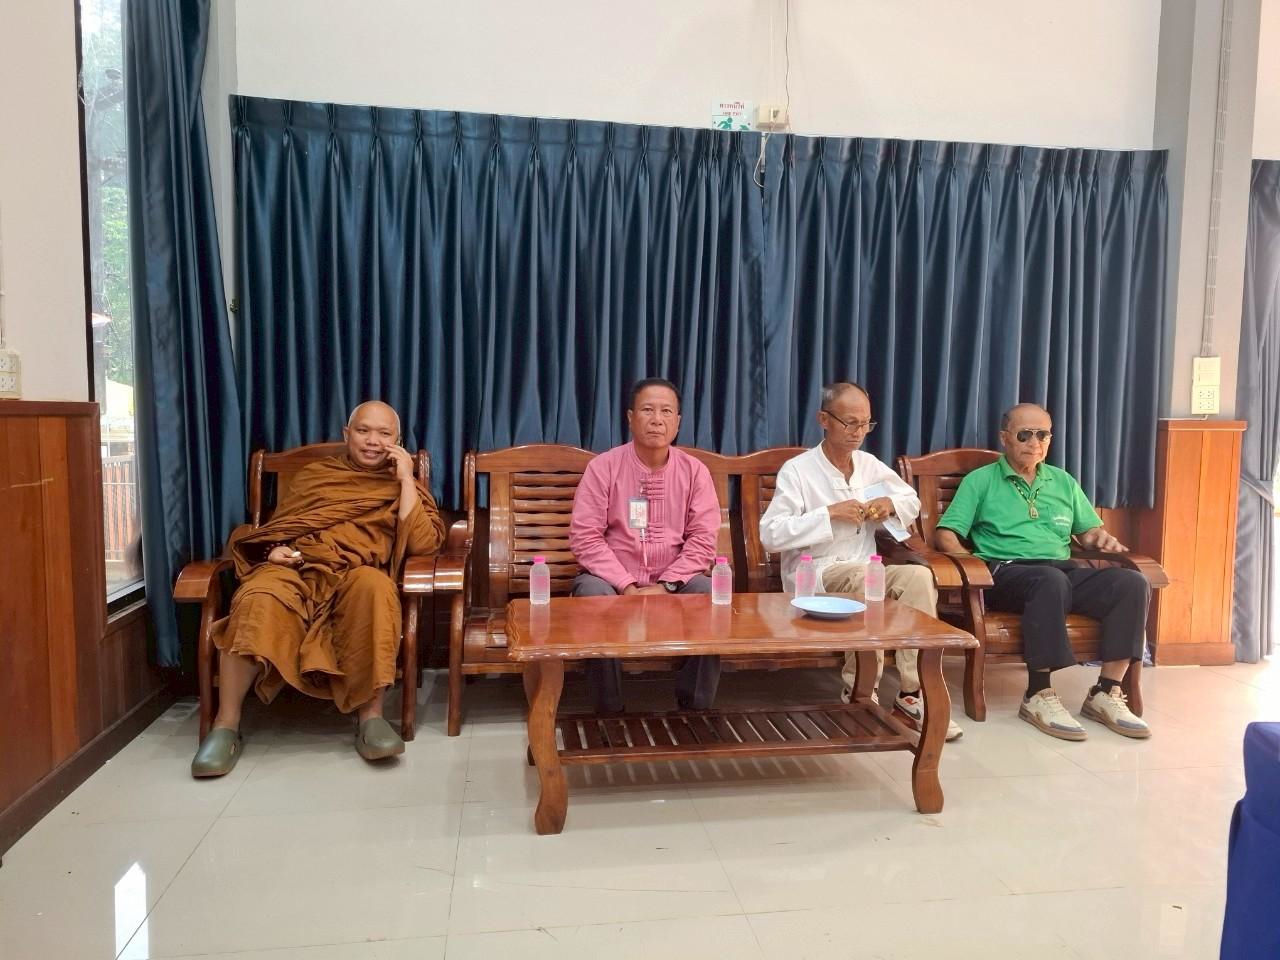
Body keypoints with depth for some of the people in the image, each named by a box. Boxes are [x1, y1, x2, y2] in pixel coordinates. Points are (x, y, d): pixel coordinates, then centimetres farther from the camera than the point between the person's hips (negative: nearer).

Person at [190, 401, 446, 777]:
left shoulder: (404, 487, 20)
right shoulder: (313, 474, 26)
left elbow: (422, 543, 1)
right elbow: (277, 527, 21)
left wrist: (405, 478, 1)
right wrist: (276, 550, -3)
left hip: (354, 577, -1)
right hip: (296, 570, 1)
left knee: (374, 584, -39)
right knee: (258, 599, -35)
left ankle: (370, 715, -30)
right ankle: (226, 726, -25)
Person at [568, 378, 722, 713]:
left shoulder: (694, 470, 2)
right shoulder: (603, 467, -4)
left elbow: (703, 539, -4)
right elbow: (585, 537, -10)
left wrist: (666, 586, -17)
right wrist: (626, 586, -19)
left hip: (673, 581, 2)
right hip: (612, 578, -2)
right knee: (595, 596, -33)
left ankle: (696, 710, -8)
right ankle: (610, 712, -16)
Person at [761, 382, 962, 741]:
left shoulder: (870, 465, 12)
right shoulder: (797, 470, -5)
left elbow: (913, 502, 26)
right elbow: (770, 535, -14)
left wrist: (891, 504, 2)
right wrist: (830, 513, -18)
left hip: (865, 573, 5)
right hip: (813, 576, -5)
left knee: (919, 576, -24)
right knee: (864, 576, -35)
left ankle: (912, 695, -20)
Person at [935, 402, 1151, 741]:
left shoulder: (1064, 482, 26)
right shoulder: (981, 480, 11)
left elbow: (1089, 531, 28)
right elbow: (946, 535, 2)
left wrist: (1102, 538, 4)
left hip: (1063, 570, 5)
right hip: (1006, 571, -5)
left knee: (1132, 583, -23)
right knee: (1051, 581, -39)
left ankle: (1106, 693, -19)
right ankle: (1038, 696, -31)